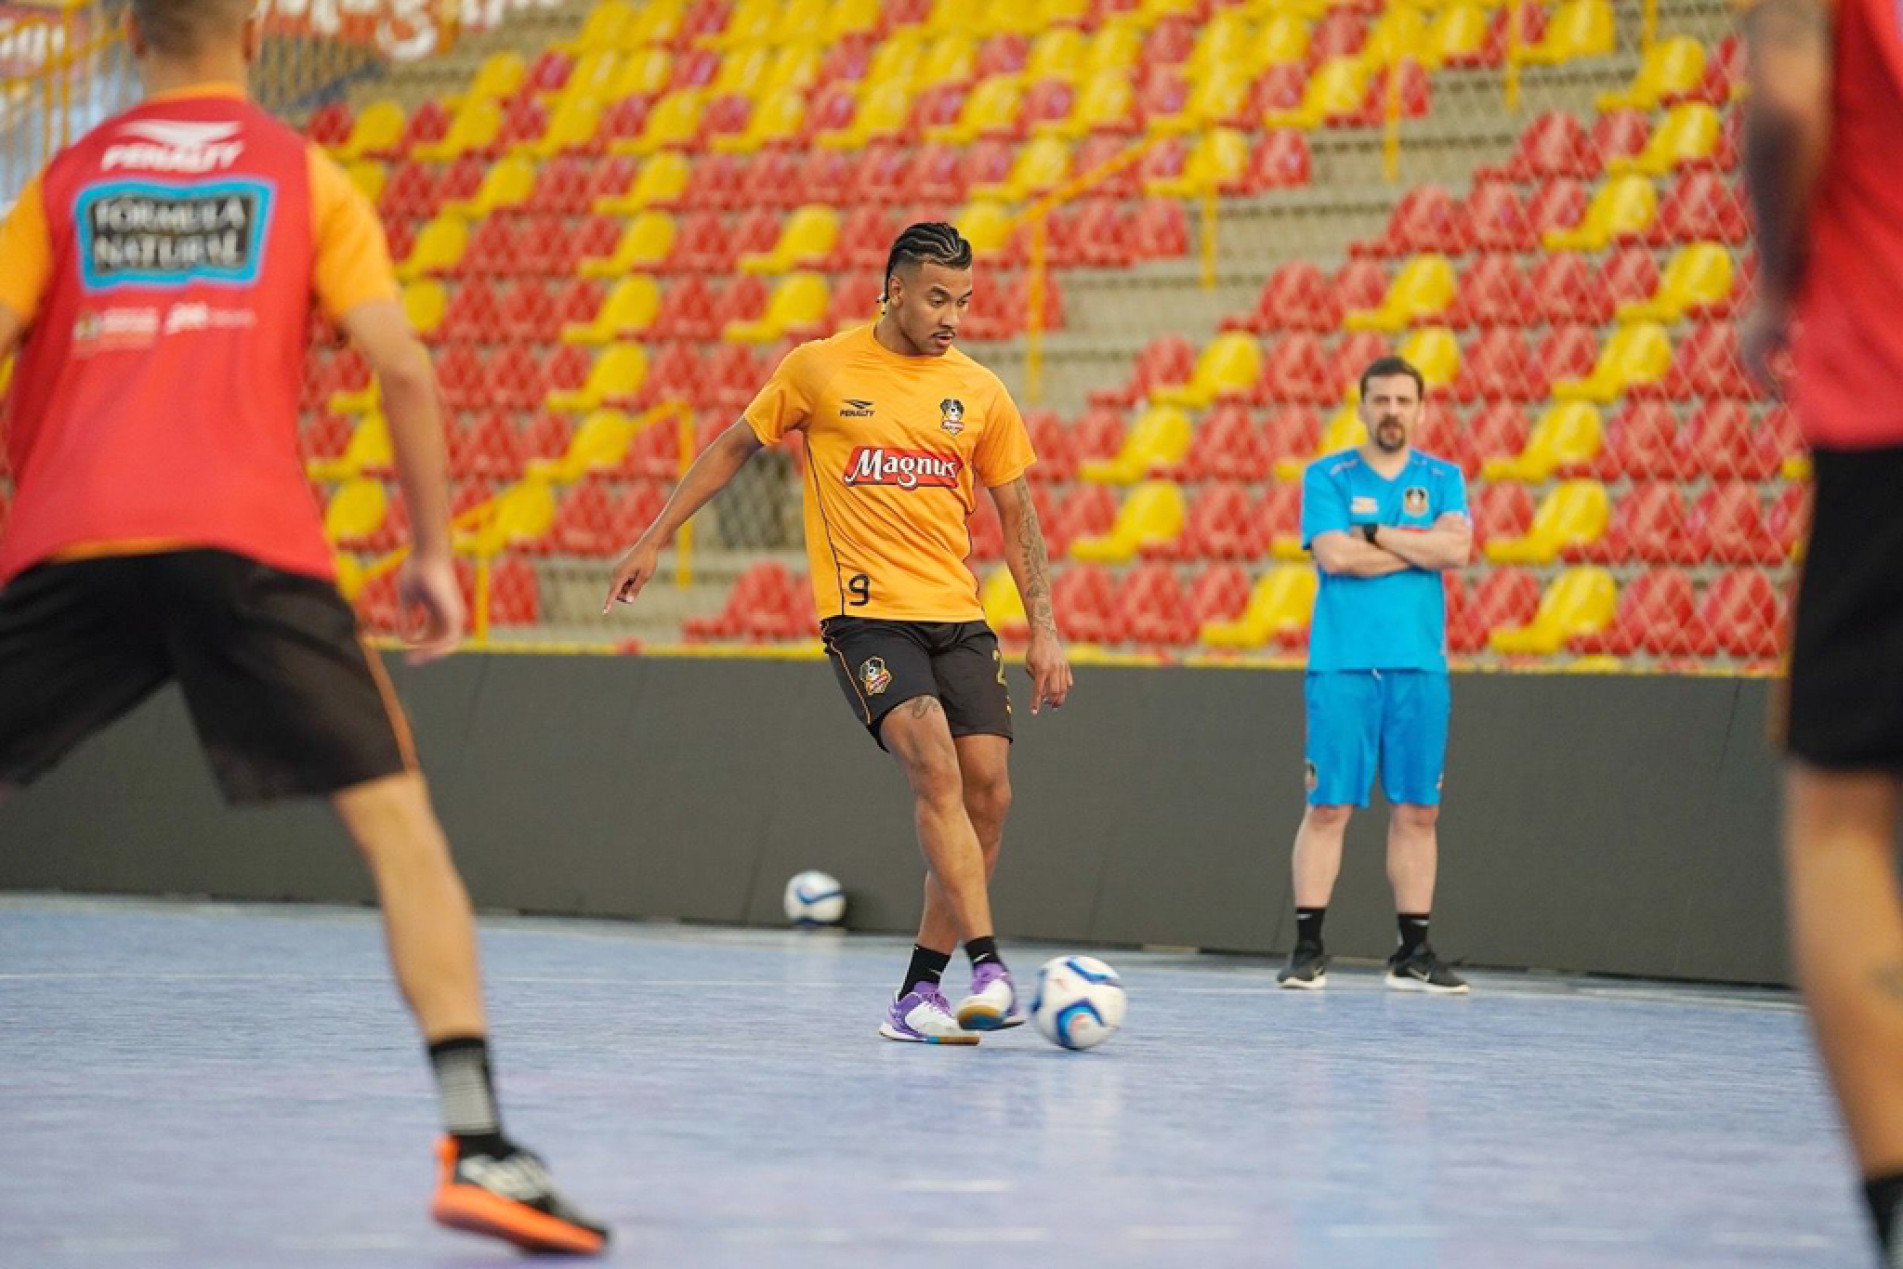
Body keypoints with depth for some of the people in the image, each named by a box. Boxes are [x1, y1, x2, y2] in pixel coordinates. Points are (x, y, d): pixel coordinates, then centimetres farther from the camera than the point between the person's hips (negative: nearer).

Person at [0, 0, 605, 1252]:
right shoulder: (303, 176, 14)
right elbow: (404, 367, 4)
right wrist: (434, 552, 11)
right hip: (247, 539, -2)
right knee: (398, 822, 1)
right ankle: (478, 1139, -12)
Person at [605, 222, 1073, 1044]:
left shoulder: (979, 392, 8)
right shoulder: (820, 370, 1)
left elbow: (1015, 515, 13)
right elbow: (736, 446, 13)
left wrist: (1044, 632, 6)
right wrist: (655, 539, 13)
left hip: (958, 618, 4)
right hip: (865, 614, -4)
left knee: (988, 792, -7)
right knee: (936, 768, -24)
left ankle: (919, 992, 4)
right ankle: (987, 967, -30)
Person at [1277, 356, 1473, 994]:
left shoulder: (1443, 479, 11)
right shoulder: (1327, 476, 4)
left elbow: (1457, 547, -7)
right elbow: (1334, 554, -11)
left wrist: (1375, 534, -8)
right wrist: (1419, 549, -5)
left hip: (1419, 669, 3)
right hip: (1341, 665, -3)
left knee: (1416, 811, 3)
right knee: (1328, 806, -5)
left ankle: (1413, 953, 9)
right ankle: (1307, 949, -1)